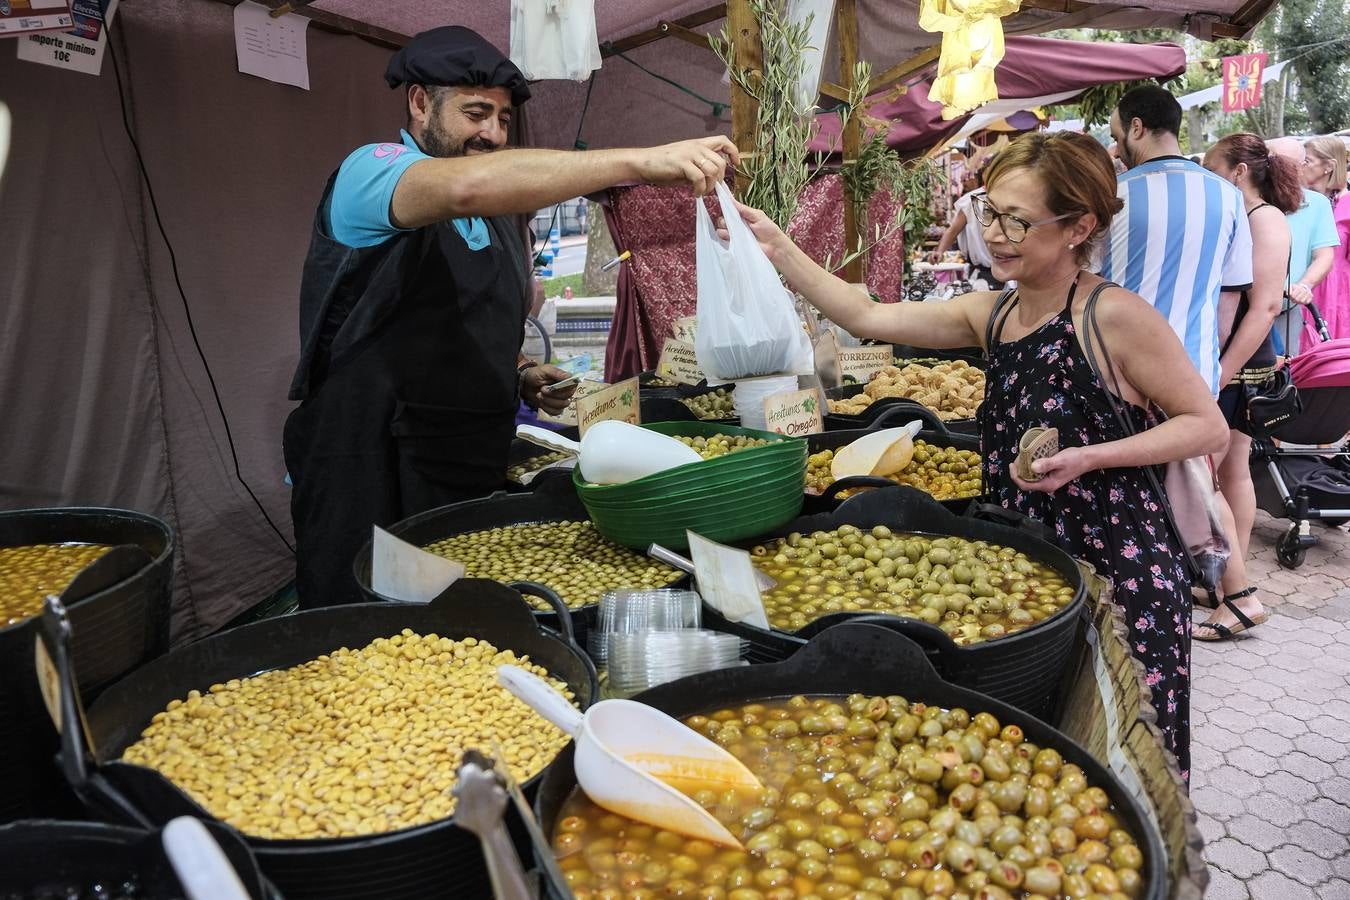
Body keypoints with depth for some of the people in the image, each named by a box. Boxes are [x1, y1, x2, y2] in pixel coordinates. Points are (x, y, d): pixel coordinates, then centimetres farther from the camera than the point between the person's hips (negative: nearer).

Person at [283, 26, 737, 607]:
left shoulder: (501, 219, 16)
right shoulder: (370, 172, -9)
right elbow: (467, 185, -33)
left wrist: (522, 376, 6)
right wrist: (641, 163, -36)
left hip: (473, 472, 7)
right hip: (367, 477, -7)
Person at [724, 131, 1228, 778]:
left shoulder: (1113, 316, -14)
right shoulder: (993, 315, 5)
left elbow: (1208, 426, -8)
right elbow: (867, 318, 4)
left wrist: (1089, 457, -21)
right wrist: (779, 249, -4)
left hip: (1120, 572, -6)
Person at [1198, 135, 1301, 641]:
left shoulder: (1266, 219, -12)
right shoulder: (1238, 220, 14)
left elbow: (1266, 305, -19)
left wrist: (1222, 373, -21)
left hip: (1240, 370, -9)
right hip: (1230, 367, 9)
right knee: (1233, 472, 12)